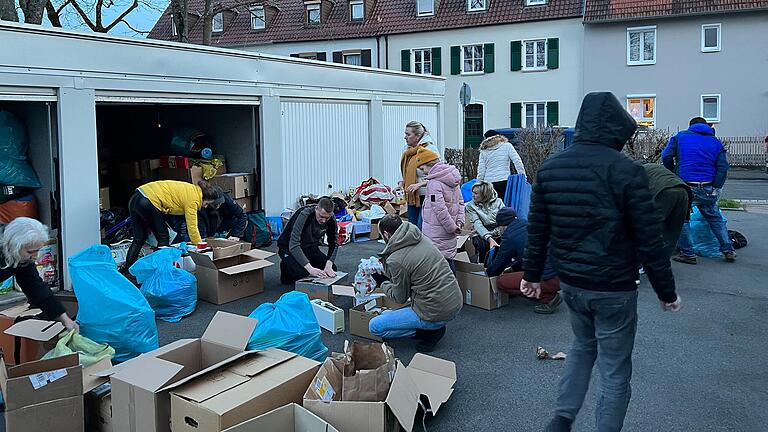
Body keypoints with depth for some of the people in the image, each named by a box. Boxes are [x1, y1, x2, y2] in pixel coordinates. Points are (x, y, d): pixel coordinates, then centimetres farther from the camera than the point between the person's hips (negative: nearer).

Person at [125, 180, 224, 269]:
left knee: (139, 239, 16)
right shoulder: (193, 199, -11)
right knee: (163, 239, 4)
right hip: (148, 203, -10)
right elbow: (192, 227, -9)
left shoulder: (192, 189, 16)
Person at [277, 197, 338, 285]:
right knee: (301, 272, -31)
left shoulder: (331, 219, -16)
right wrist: (310, 268, -48)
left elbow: (333, 244, -9)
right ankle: (286, 266, 1)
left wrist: (329, 265, -26)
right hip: (288, 247, -5)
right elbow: (293, 245, -40)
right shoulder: (304, 215, -33)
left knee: (332, 269, -10)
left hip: (310, 247, 5)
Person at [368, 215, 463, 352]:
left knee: (374, 327, 0)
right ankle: (433, 326, 17)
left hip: (436, 313, -8)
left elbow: (400, 297, -3)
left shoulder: (395, 260, -17)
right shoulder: (422, 238, 5)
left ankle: (429, 331, -1)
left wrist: (383, 283, 15)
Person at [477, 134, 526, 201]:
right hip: (504, 182, -2)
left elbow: (481, 171, 8)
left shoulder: (484, 151, 13)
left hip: (489, 183, 2)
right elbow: (517, 162, 0)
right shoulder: (507, 146, 9)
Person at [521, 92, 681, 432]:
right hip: (613, 289, -6)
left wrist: (531, 273, 18)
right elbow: (649, 241, -14)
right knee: (614, 371, 9)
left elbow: (537, 229, 7)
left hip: (570, 283, 6)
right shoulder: (626, 171, -17)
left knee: (583, 346, 28)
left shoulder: (549, 167, 0)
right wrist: (667, 292, -2)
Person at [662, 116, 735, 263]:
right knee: (715, 219, 19)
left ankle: (688, 254, 5)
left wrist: (674, 174, 15)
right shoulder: (716, 142, 14)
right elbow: (723, 168, 5)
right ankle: (728, 251, 22)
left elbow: (666, 157, -1)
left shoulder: (680, 136, 8)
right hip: (708, 189, 3)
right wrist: (716, 189, 5)